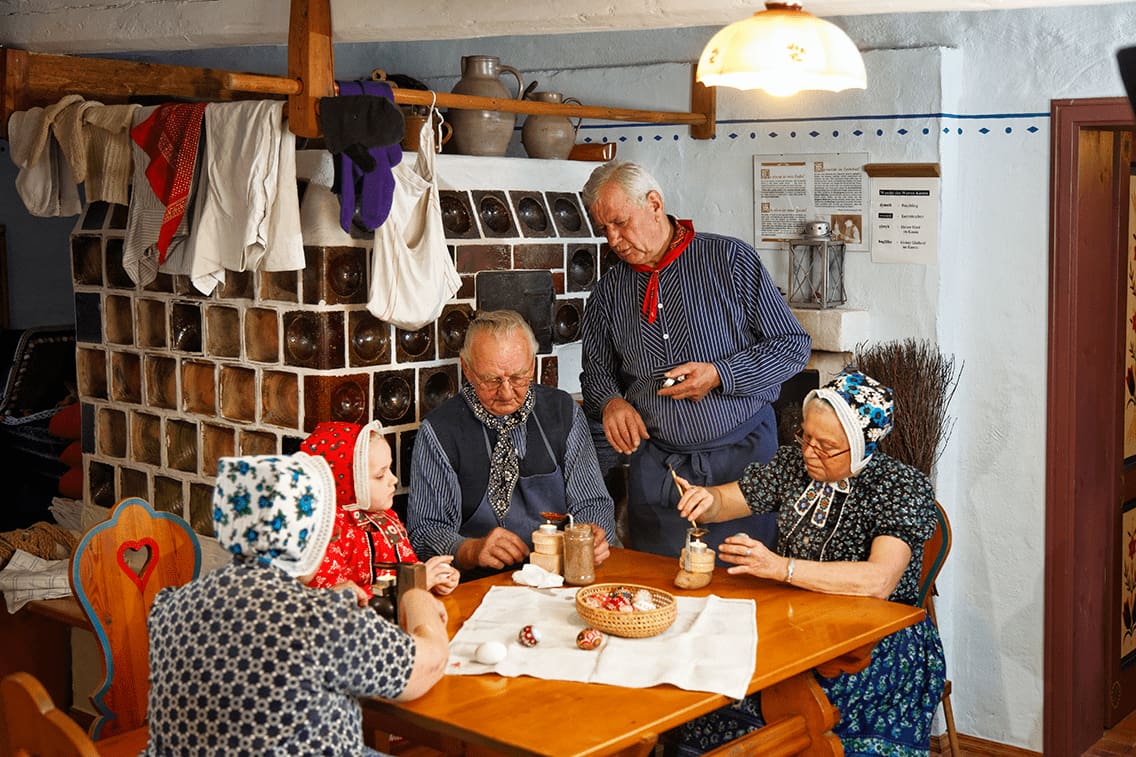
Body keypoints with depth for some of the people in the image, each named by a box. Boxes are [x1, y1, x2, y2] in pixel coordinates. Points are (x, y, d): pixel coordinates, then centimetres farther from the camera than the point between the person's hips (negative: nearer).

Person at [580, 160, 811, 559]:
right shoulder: (608, 291, 7)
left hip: (742, 456, -3)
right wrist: (610, 401, -7)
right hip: (655, 464, 3)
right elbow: (597, 371, 16)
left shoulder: (731, 259, -5)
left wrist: (719, 375, -16)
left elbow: (792, 347, -4)